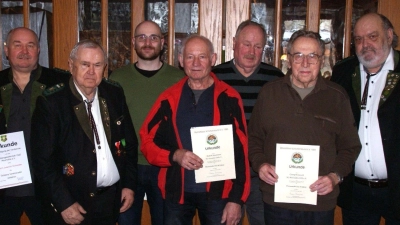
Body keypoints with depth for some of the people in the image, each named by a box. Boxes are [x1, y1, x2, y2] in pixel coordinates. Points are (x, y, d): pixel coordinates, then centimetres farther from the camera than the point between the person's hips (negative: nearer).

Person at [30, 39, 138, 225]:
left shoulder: (114, 94, 1)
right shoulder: (51, 102, -12)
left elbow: (130, 142, 7)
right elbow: (43, 159, -13)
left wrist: (129, 184, 3)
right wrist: (64, 204, -15)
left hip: (111, 200, 4)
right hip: (71, 204, -4)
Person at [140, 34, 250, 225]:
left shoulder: (229, 98, -3)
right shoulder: (169, 98, 1)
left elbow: (240, 152, -4)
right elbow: (147, 142, 3)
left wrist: (237, 198, -7)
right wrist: (175, 155, -15)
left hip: (218, 193, -1)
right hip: (176, 192, 2)